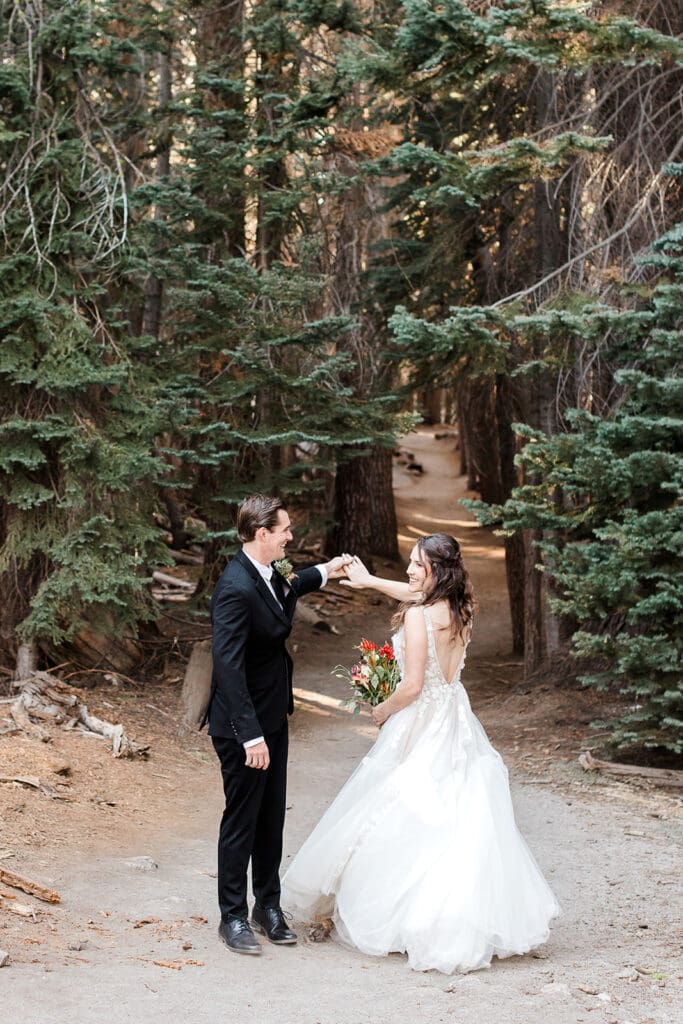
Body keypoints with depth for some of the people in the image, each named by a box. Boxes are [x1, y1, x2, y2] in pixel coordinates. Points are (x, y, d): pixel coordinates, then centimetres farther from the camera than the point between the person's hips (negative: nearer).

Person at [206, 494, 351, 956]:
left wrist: (320, 574, 24)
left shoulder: (265, 574, 3)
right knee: (242, 819, 4)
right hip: (244, 726, -9)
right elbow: (229, 667, -29)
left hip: (272, 717, 9)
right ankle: (234, 917, 17)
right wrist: (251, 736, -31)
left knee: (271, 817, 17)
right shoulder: (236, 588, -26)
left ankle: (268, 904, 31)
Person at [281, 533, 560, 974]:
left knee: (405, 823, 3)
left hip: (420, 726, -7)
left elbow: (412, 686, -19)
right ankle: (472, 918, 6)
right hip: (456, 727, 7)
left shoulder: (418, 615, -18)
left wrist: (383, 711, 0)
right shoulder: (460, 610, 4)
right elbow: (419, 593, 26)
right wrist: (370, 581, 35)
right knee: (462, 822, 7)